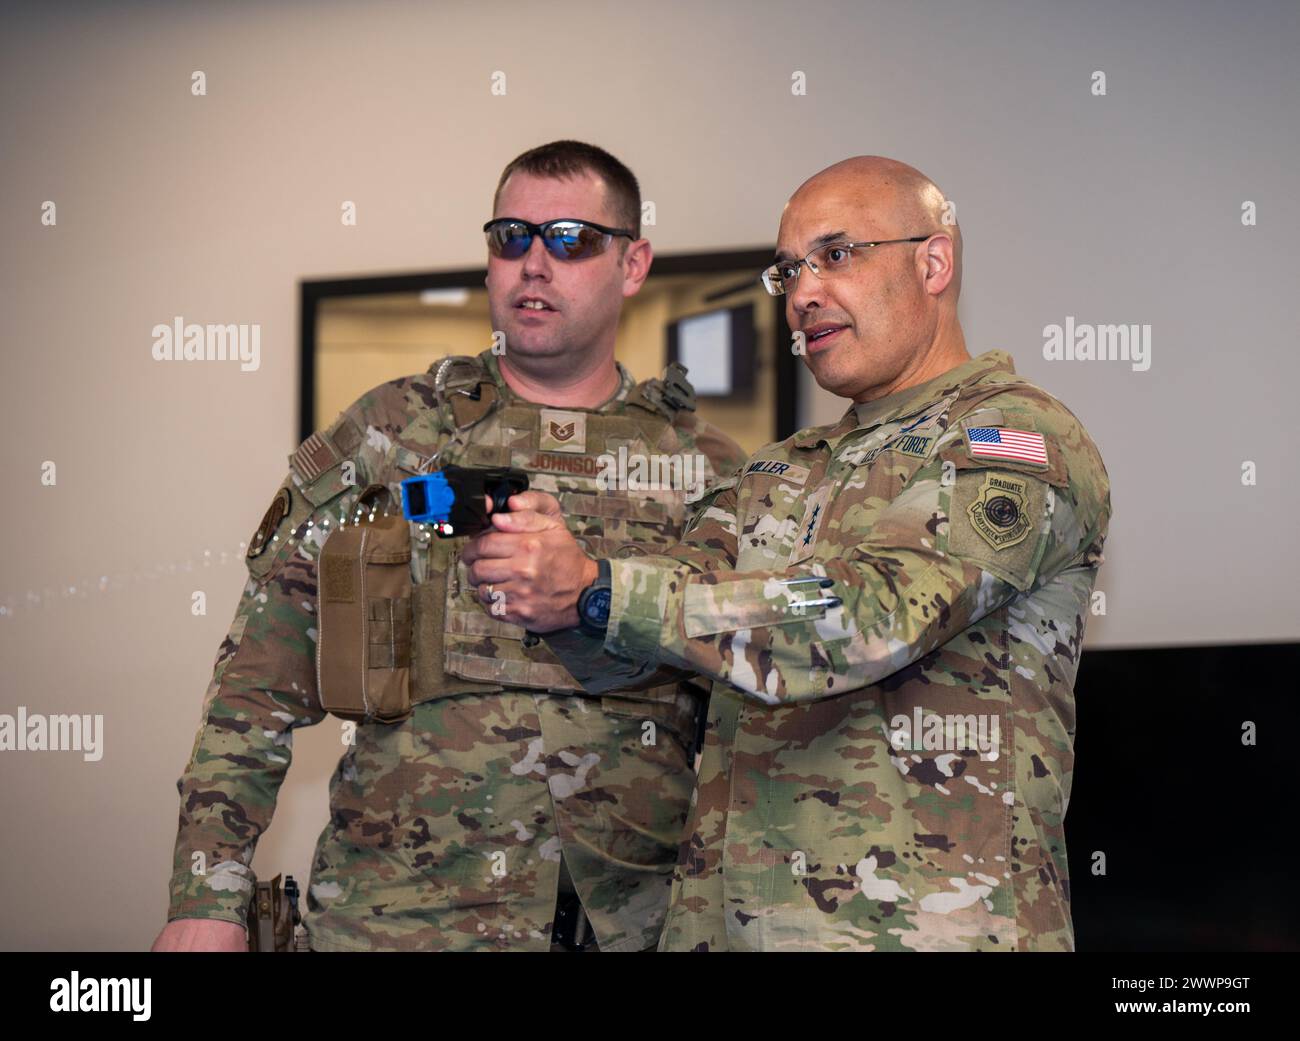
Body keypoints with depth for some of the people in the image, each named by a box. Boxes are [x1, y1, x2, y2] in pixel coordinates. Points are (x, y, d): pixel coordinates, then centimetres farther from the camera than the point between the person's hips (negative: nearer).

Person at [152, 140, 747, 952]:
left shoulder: (710, 473, 5)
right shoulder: (391, 431, 4)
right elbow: (262, 680, 1)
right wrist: (206, 899, -5)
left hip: (626, 920, 1)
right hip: (397, 915, 0)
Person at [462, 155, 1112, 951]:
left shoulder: (1025, 442, -6)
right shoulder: (781, 477, 18)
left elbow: (871, 615, -22)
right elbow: (623, 655, 8)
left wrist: (595, 589, -26)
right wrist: (553, 586, -14)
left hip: (926, 925, -6)